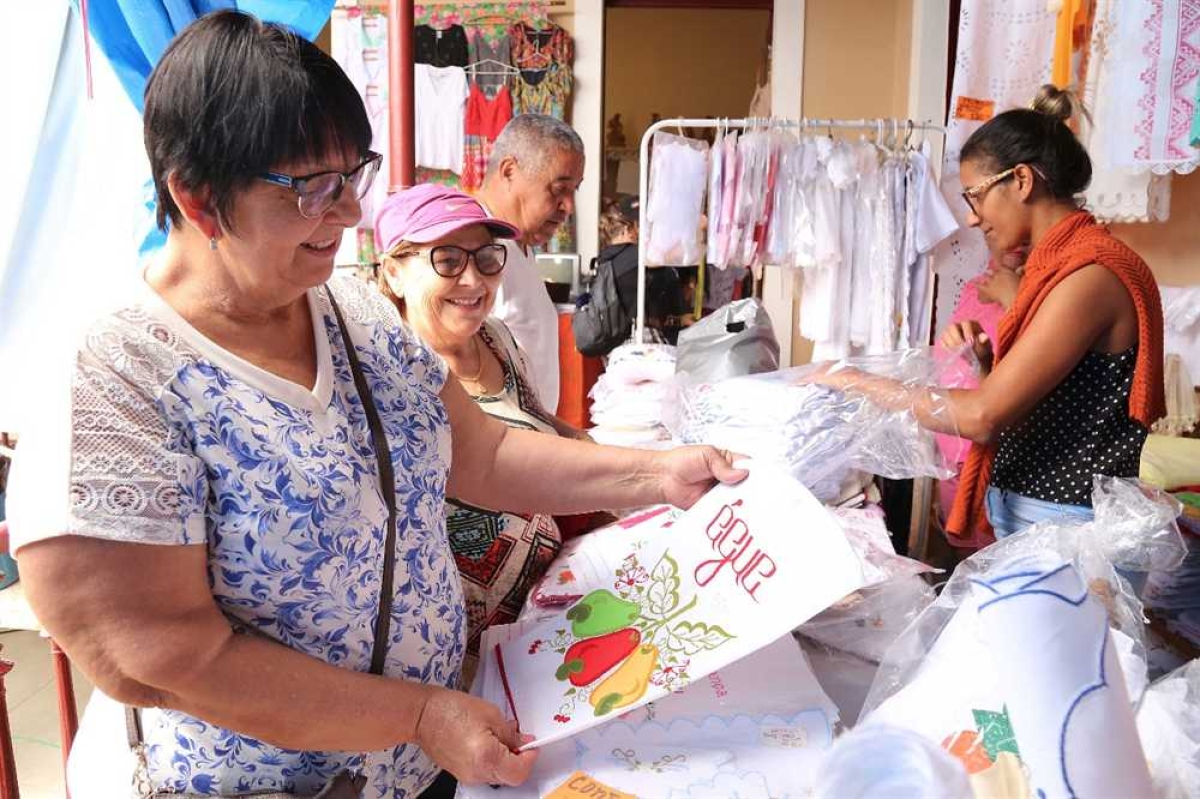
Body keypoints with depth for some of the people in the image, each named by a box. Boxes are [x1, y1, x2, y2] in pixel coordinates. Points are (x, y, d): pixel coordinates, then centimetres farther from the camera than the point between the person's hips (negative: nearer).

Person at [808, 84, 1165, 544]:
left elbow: (982, 415, -23)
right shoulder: (1057, 265, 10)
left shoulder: (1091, 275, -19)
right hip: (1022, 512, 8)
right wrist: (985, 360, -4)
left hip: (1065, 525, -8)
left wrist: (857, 382, -15)